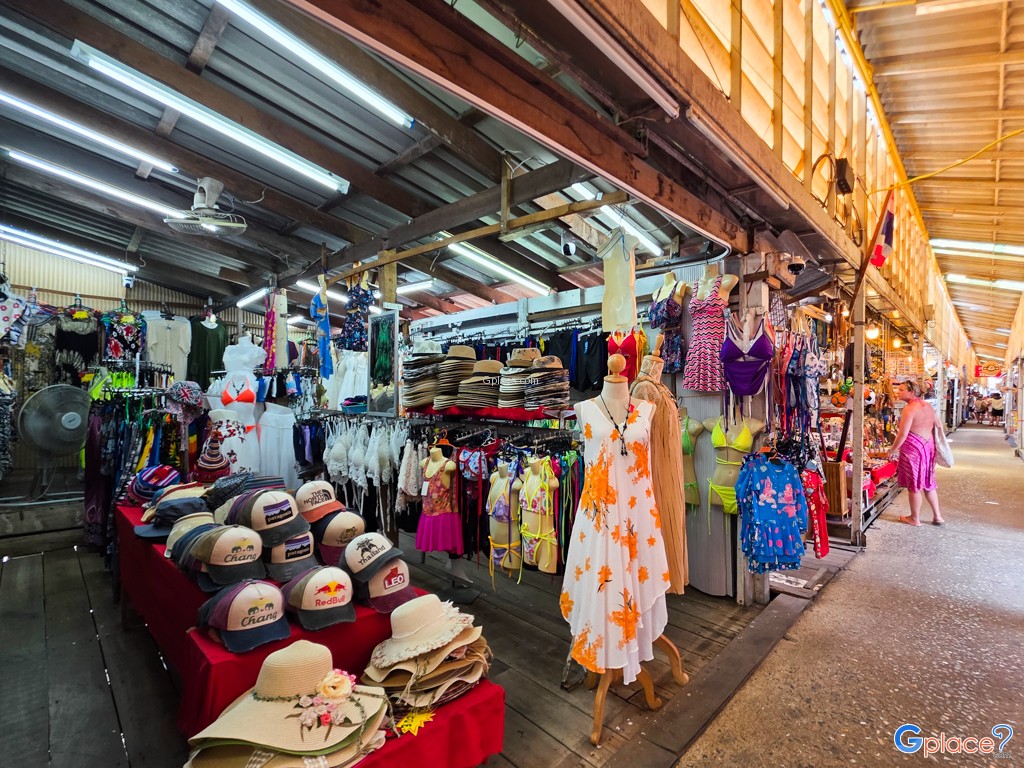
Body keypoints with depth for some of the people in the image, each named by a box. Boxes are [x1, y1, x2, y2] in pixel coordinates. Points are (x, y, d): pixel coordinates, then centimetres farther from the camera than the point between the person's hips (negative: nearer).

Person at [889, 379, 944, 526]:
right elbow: (939, 427, 17)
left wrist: (892, 450, -9)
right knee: (928, 482, 19)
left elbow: (903, 434, -19)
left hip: (913, 448, -8)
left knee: (914, 485, 4)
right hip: (928, 446, 8)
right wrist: (932, 443, 26)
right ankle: (937, 516, 25)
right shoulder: (927, 406, 8)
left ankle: (914, 518, 17)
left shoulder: (909, 408, -18)